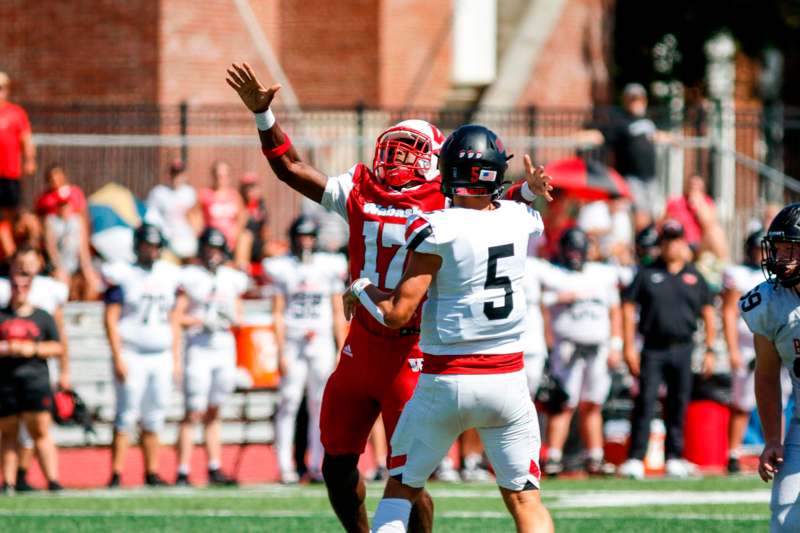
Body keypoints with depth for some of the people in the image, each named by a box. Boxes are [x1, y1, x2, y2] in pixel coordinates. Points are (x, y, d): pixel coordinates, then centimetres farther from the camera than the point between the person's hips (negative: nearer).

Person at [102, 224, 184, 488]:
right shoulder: (122, 275, -5)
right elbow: (111, 318, -8)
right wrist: (118, 358, -14)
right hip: (132, 356, -5)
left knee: (154, 418, 7)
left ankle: (151, 471, 13)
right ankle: (116, 474, -7)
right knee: (126, 417, -8)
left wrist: (176, 359, 12)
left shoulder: (169, 276, 10)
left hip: (162, 356, 5)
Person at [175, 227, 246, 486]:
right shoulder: (190, 278, -5)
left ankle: (214, 469, 14)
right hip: (198, 349, -5)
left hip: (224, 348, 5)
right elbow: (176, 318, -7)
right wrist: (203, 321, -17)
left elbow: (239, 318, 17)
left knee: (213, 414, 11)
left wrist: (231, 318, -4)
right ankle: (182, 472, -8)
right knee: (194, 414, -9)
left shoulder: (232, 280, 10)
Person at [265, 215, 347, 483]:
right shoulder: (282, 268, 1)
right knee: (289, 404, -6)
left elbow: (338, 314, 9)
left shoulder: (330, 267, 7)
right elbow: (278, 314, -1)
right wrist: (281, 352, -8)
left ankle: (316, 466, 6)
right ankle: (285, 466, -4)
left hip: (321, 343, 2)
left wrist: (342, 350, 4)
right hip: (293, 343, -2)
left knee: (320, 406, 2)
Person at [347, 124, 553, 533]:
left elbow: (397, 314, -14)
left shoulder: (437, 231, -16)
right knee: (524, 498, 9)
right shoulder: (523, 220, -1)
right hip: (508, 377, 3)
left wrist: (360, 288, 3)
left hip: (446, 382, -3)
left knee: (402, 486, 13)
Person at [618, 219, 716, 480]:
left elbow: (708, 312, 13)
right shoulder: (647, 274, 4)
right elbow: (629, 307, 3)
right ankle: (635, 459, -10)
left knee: (679, 405, 5)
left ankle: (674, 458, 14)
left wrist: (710, 350, 7)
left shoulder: (694, 277, 10)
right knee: (645, 402, -10)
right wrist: (629, 347, -5)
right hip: (653, 348, -2)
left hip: (683, 349, 2)